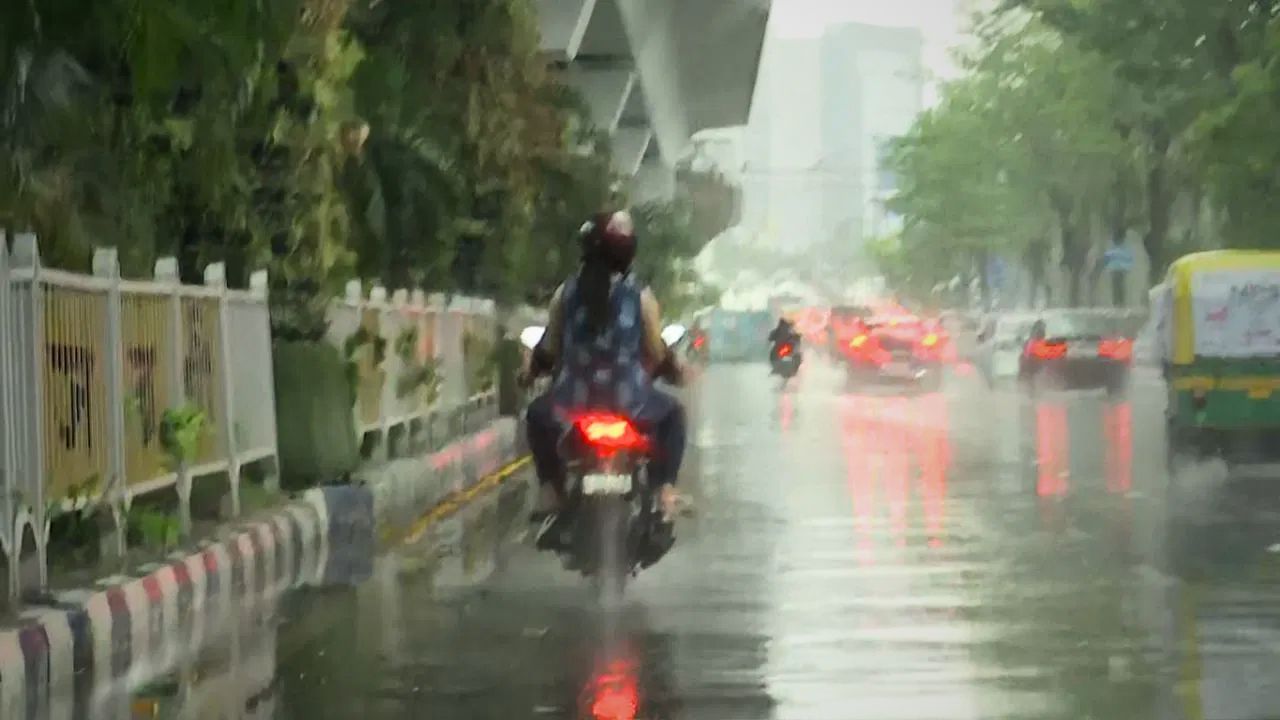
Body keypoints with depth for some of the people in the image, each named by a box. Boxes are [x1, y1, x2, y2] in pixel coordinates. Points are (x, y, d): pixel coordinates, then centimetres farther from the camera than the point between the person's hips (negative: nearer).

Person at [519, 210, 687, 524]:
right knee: (672, 413, 29)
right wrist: (676, 370, 21)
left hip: (573, 402, 1)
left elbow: (549, 349, 5)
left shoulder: (566, 292, 0)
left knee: (538, 414, 34)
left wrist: (530, 370, 26)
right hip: (628, 403, -1)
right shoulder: (639, 296, -5)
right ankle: (665, 488, 14)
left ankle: (550, 486, 20)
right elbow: (657, 353, 0)